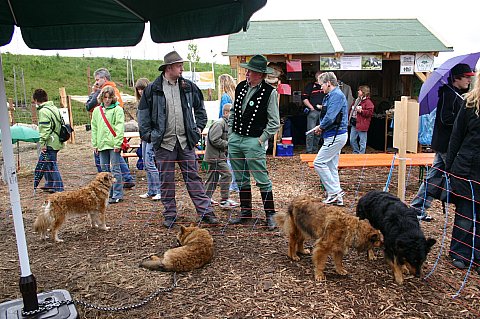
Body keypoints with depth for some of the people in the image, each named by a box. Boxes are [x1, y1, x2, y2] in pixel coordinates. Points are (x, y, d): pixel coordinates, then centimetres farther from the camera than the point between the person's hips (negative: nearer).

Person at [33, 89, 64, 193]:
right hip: (57, 140, 10)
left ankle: (59, 188, 3)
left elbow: (45, 129, -21)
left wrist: (43, 143, -15)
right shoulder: (54, 107, 12)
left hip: (50, 142, -10)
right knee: (42, 161, 22)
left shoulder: (43, 111, -15)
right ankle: (49, 184, 29)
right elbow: (59, 123, 17)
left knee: (51, 165, -2)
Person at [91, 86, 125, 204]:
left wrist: (118, 143, -15)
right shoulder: (97, 111, 13)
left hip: (113, 144, -6)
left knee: (115, 169, -3)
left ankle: (117, 195, 3)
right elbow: (94, 128, 15)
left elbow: (120, 127, -9)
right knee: (104, 169, 11)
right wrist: (94, 144, 10)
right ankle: (108, 193, 22)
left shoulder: (117, 109, -3)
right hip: (102, 144, 6)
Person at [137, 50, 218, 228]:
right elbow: (143, 113, 5)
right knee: (166, 180, 7)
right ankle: (170, 214, 20)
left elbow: (200, 108, 18)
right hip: (164, 142, -1)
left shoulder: (188, 87, 7)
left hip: (186, 141, 2)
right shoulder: (152, 89, -1)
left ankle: (205, 211, 11)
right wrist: (147, 134, -1)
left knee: (193, 176, 5)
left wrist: (199, 127, 9)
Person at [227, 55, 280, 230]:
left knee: (262, 180, -2)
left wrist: (261, 140, -10)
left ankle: (270, 214, 12)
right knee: (241, 179, 14)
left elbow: (274, 122, -8)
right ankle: (245, 212, 27)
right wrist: (230, 134, 11)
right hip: (235, 139, 6)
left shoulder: (270, 92, -9)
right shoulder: (241, 87, 8)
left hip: (254, 141, -6)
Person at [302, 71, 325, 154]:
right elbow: (304, 99, -2)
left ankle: (315, 150, 18)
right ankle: (309, 151, -4)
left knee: (319, 132, 9)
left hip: (322, 112, 5)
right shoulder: (310, 86, 3)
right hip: (313, 111, -5)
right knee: (311, 132, -8)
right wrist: (311, 107, -9)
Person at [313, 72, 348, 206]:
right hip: (335, 136, 10)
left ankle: (334, 191, -4)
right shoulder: (332, 95, 18)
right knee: (332, 167, 12)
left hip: (335, 136, -10)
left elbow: (330, 117, -24)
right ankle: (337, 197, 18)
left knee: (319, 163, -9)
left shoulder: (336, 95, -15)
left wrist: (320, 127, -7)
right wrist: (322, 127, 3)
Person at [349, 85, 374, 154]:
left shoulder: (368, 102, -9)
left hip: (362, 125, -8)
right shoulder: (356, 100, 16)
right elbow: (351, 109, 28)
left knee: (362, 142, 0)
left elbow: (370, 113, -17)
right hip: (354, 124, 8)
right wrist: (350, 117, 16)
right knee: (352, 140, 14)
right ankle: (356, 153, 29)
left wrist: (361, 111, -22)